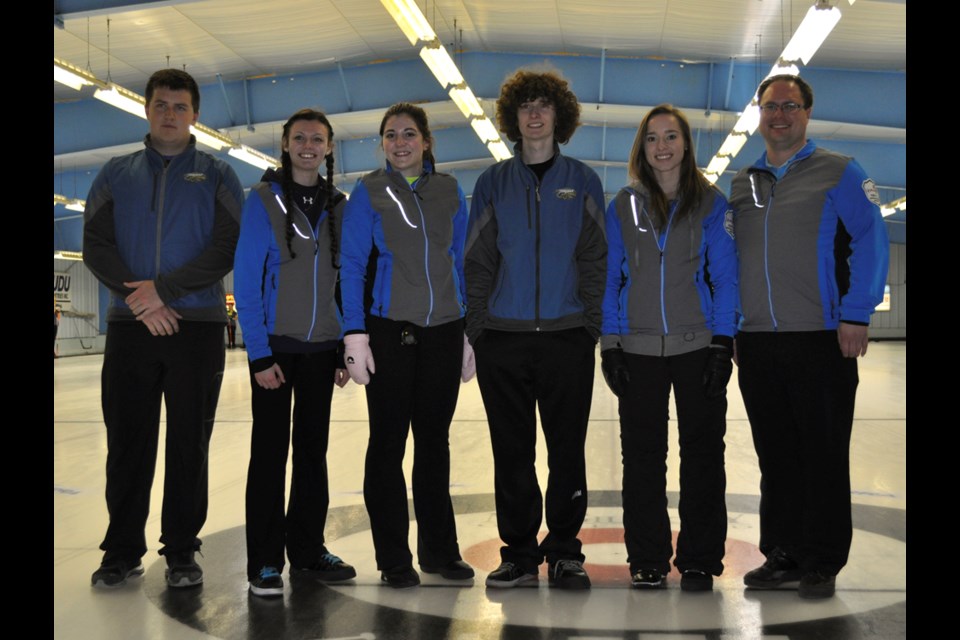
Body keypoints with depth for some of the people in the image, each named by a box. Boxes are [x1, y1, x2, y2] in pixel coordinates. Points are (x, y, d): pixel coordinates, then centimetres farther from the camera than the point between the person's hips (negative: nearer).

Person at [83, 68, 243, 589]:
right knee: (127, 442, 5)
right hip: (129, 326, 2)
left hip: (198, 327, -1)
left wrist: (164, 288, -15)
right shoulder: (116, 174, 12)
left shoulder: (217, 175, 7)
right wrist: (140, 299, -11)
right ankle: (122, 550, 17)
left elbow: (228, 247, -5)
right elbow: (95, 244, 3)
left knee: (189, 444, 3)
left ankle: (181, 551, 14)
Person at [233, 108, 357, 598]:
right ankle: (264, 561, 11)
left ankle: (308, 549, 23)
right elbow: (246, 281, -10)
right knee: (270, 451, 1)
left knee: (314, 449, 11)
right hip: (275, 345, -4)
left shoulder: (338, 205, 6)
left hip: (321, 348, 4)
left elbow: (346, 280, 9)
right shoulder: (264, 200, -6)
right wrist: (260, 354, -14)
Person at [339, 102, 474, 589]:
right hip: (390, 331, -3)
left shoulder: (449, 192, 8)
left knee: (434, 440, 10)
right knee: (388, 442, 2)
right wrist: (355, 335, -11)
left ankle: (439, 549, 22)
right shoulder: (369, 193, 0)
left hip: (443, 331, 3)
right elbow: (352, 266, -3)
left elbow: (461, 261, 11)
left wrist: (470, 330, 6)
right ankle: (393, 558, 13)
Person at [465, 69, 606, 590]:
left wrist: (591, 325, -4)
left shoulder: (582, 181, 8)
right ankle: (519, 553, 16)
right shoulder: (493, 182, 10)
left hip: (567, 337, -1)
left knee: (567, 449, 4)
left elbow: (595, 259, 5)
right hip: (502, 338, 1)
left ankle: (564, 552, 17)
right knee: (512, 451, 5)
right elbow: (478, 261, 7)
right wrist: (477, 327, -1)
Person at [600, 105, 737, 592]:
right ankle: (647, 561, 16)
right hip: (638, 350, 1)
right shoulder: (623, 206, 7)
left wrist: (723, 344, -7)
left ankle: (699, 561, 15)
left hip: (698, 347, -1)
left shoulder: (712, 204, 3)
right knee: (642, 456, 5)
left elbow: (725, 277, 1)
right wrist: (610, 345, 0)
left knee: (702, 454, 3)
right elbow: (610, 278, 7)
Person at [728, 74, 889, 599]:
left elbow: (870, 242, -5)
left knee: (824, 456, 1)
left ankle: (821, 563, 10)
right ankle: (781, 556, 20)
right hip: (756, 343, 5)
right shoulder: (741, 185, 15)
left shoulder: (839, 173, 1)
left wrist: (855, 316, -13)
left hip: (821, 340, -4)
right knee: (775, 455, 10)